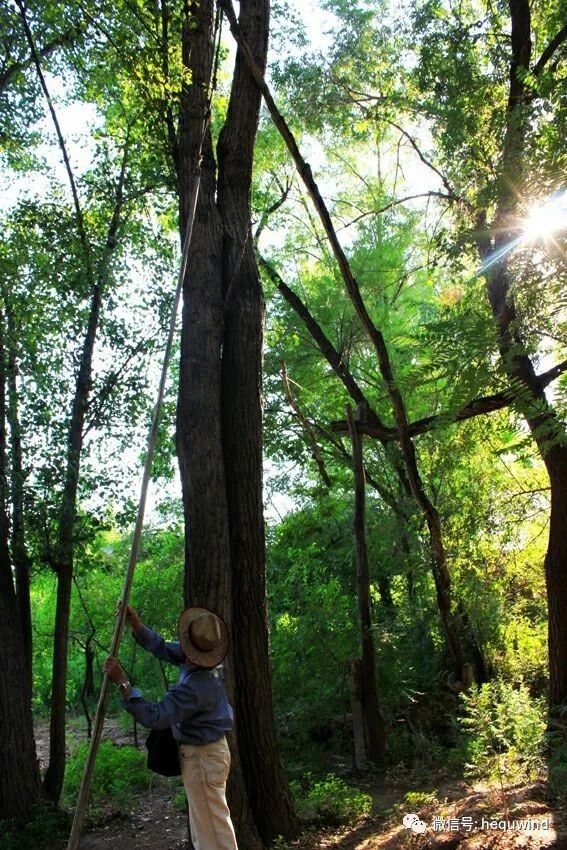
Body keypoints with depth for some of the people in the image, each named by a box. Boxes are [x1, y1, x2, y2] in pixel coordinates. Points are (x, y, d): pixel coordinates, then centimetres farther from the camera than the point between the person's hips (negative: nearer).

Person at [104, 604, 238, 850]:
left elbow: (154, 716, -33)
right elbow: (163, 648, 4)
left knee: (212, 821, 3)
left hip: (203, 757, -10)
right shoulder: (204, 660, -7)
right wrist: (135, 623, -6)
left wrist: (121, 682, -33)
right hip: (207, 750, 10)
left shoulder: (195, 687, -34)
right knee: (203, 819, 23)